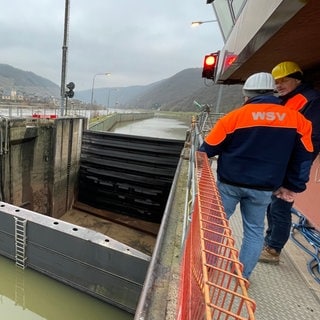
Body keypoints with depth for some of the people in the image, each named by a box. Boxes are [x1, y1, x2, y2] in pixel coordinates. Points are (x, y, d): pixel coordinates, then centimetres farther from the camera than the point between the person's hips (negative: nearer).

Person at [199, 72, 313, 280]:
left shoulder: (235, 116, -8)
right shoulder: (298, 120, 2)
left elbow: (208, 149, -1)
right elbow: (303, 158, 7)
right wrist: (290, 185, 14)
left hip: (230, 183, -2)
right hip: (263, 188, 3)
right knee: (255, 230, 17)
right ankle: (243, 276, 26)